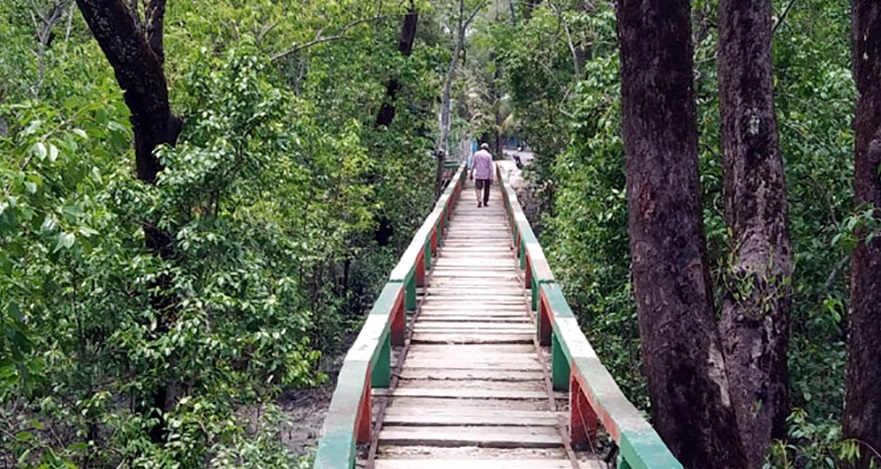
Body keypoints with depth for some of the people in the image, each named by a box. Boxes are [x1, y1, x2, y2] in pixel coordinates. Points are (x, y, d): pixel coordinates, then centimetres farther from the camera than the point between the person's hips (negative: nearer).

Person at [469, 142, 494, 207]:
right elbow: (490, 167, -8)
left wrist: (471, 174, 12)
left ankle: (479, 200, -15)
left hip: (478, 175, 0)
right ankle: (485, 202, 21)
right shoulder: (489, 155, -5)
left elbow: (473, 165, 2)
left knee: (478, 188, 7)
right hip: (487, 175, 0)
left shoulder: (476, 154, 1)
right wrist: (491, 178, -6)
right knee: (486, 189, 15)